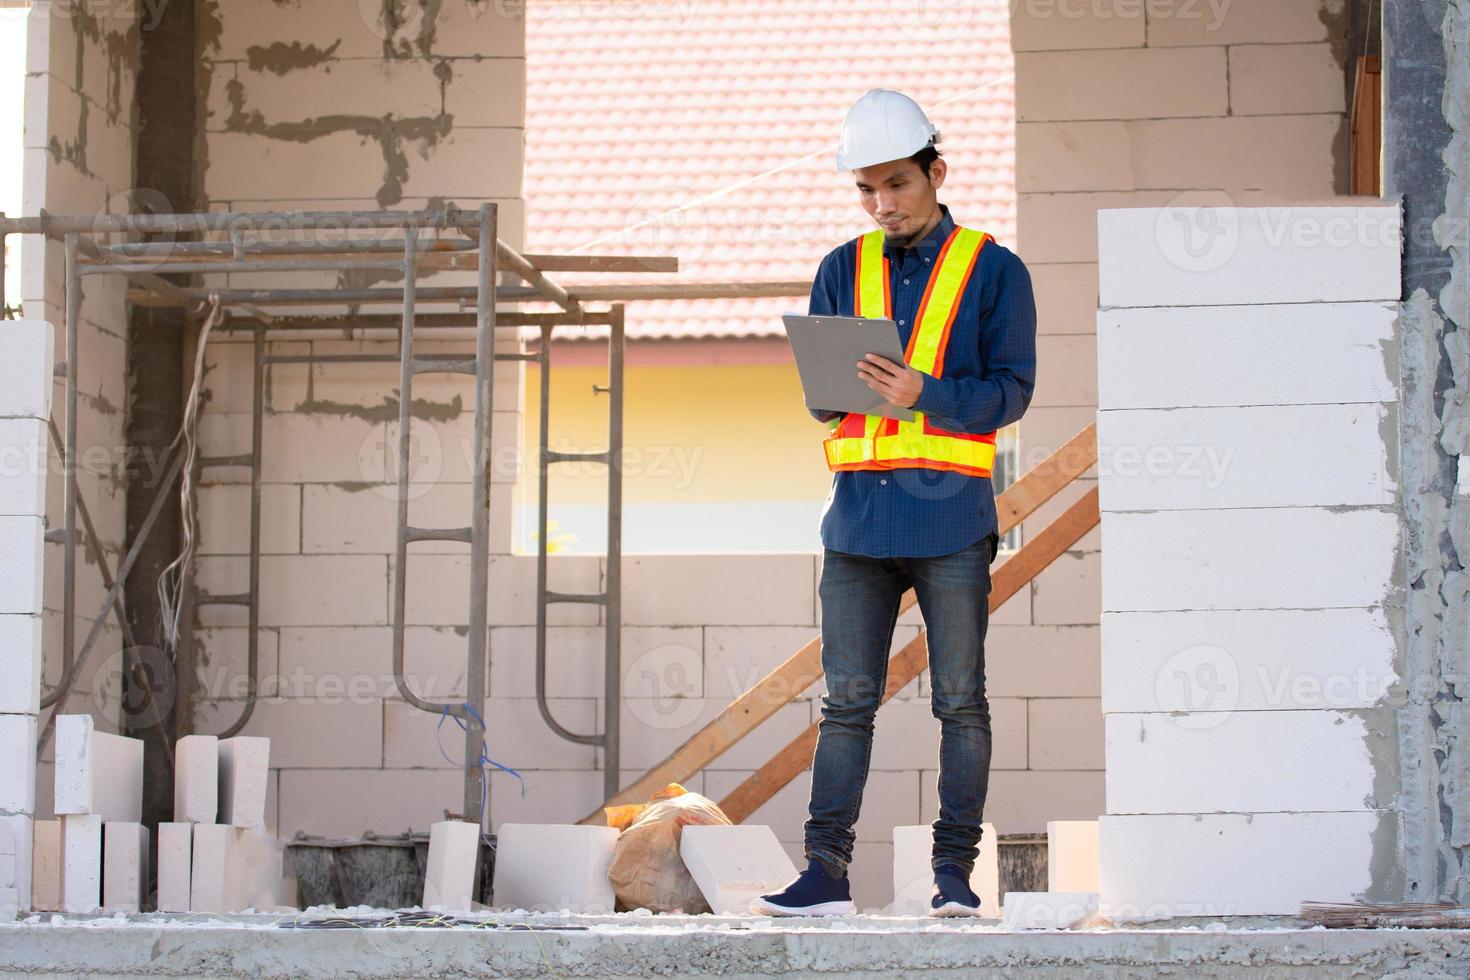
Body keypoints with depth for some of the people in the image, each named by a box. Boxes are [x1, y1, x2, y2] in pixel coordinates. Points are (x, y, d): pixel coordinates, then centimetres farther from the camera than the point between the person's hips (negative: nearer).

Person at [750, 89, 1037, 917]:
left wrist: (924, 394, -19)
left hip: (951, 516, -3)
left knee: (960, 700, 1)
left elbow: (1010, 391, -4)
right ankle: (827, 875, 1)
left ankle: (957, 873, 6)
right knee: (848, 699, 2)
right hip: (860, 513, 3)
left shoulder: (993, 271, 3)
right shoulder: (843, 272, 13)